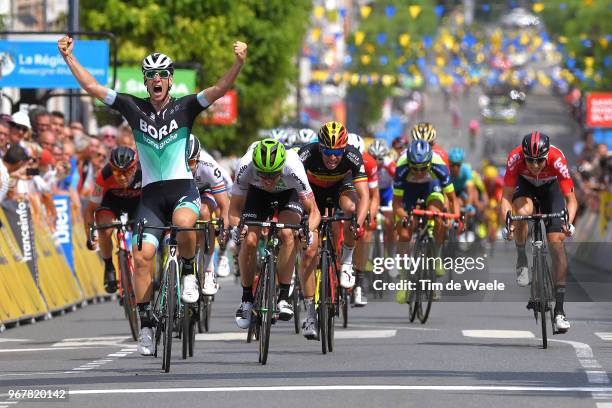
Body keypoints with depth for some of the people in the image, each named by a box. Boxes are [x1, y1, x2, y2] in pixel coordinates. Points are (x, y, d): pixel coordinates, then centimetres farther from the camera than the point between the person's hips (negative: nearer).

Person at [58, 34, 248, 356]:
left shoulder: (184, 108, 1)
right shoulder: (134, 108, 6)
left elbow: (219, 89, -12)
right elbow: (92, 87, 5)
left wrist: (239, 62, -27)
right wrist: (69, 57, -1)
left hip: (182, 188, -2)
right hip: (151, 194, 2)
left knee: (183, 223, -36)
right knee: (142, 255, -12)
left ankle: (188, 272, -6)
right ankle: (145, 324, -2)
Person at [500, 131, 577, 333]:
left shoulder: (557, 159, -37)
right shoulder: (515, 158, -35)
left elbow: (571, 199, -32)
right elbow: (506, 197, -30)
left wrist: (568, 222, -50)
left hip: (550, 186, 0)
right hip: (525, 184, 0)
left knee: (557, 242, -13)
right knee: (523, 212, -36)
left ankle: (559, 310, -10)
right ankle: (521, 260, -7)